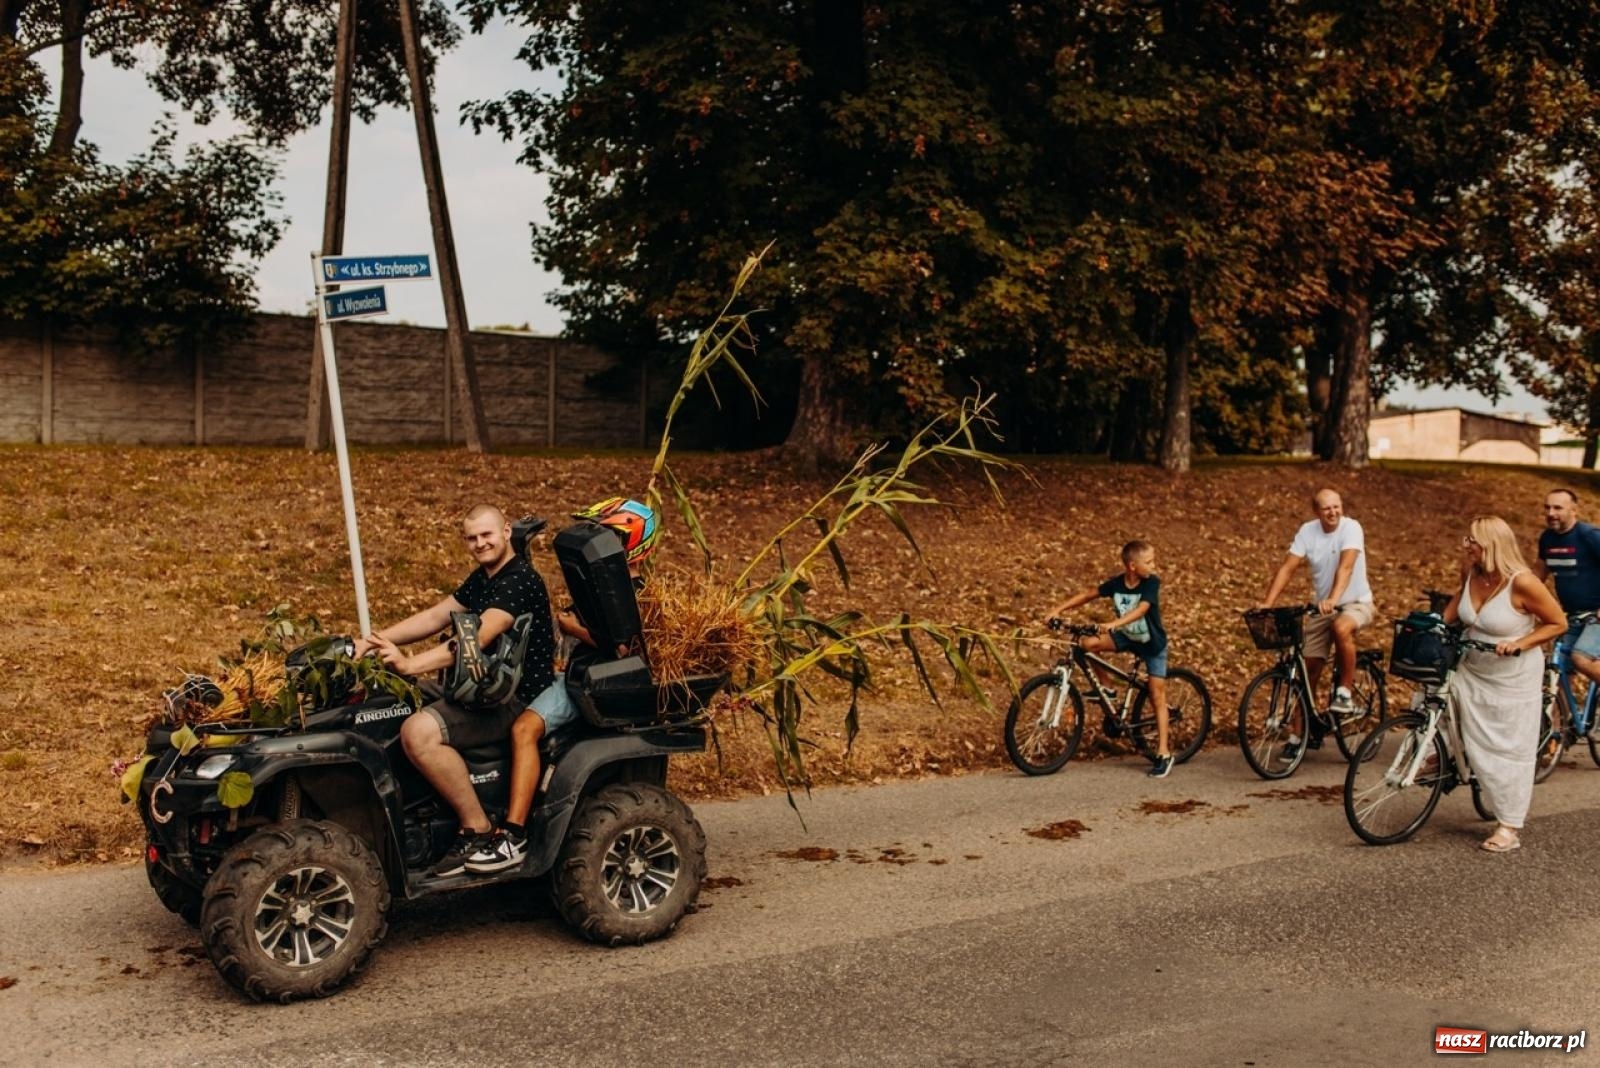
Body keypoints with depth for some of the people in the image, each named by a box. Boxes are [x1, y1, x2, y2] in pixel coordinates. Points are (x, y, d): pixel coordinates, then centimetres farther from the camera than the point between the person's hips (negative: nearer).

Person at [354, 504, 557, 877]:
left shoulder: (520, 580, -17)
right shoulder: (483, 578, 15)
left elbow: (475, 639, -29)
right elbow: (435, 616, 15)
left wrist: (409, 664, -37)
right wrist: (374, 641, 2)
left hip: (517, 697, -10)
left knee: (418, 731, -28)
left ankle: (477, 828, -16)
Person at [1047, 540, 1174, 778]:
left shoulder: (1151, 583, -23)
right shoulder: (1116, 583, -14)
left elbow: (1140, 610, -38)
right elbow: (1087, 595, -5)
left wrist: (1114, 624, -53)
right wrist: (1060, 608, -16)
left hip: (1152, 643, -3)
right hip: (1128, 638, 3)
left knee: (1157, 695, -6)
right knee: (1089, 643, -20)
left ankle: (1163, 753, -1)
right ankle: (1104, 688, 2)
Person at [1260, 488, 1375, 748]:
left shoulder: (1351, 528, -18)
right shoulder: (1307, 531, -6)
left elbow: (1345, 566, -33)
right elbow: (1287, 567, -12)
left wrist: (1333, 599, -49)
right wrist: (1267, 604, -23)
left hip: (1355, 603, -4)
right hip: (1321, 607, 4)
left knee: (1341, 629, -38)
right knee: (1310, 667, 2)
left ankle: (1344, 691, -17)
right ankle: (1307, 731, 16)